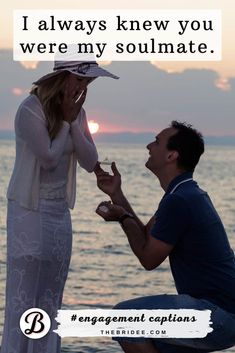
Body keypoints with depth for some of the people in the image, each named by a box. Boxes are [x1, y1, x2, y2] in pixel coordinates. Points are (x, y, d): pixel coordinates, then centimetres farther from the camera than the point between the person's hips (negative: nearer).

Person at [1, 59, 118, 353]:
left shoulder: (77, 111, 5)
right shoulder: (30, 110, -15)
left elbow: (90, 162, -1)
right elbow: (49, 158, -19)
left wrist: (74, 121, -10)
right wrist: (65, 120, -12)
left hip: (60, 210, 7)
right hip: (28, 208, -7)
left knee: (51, 294, 10)